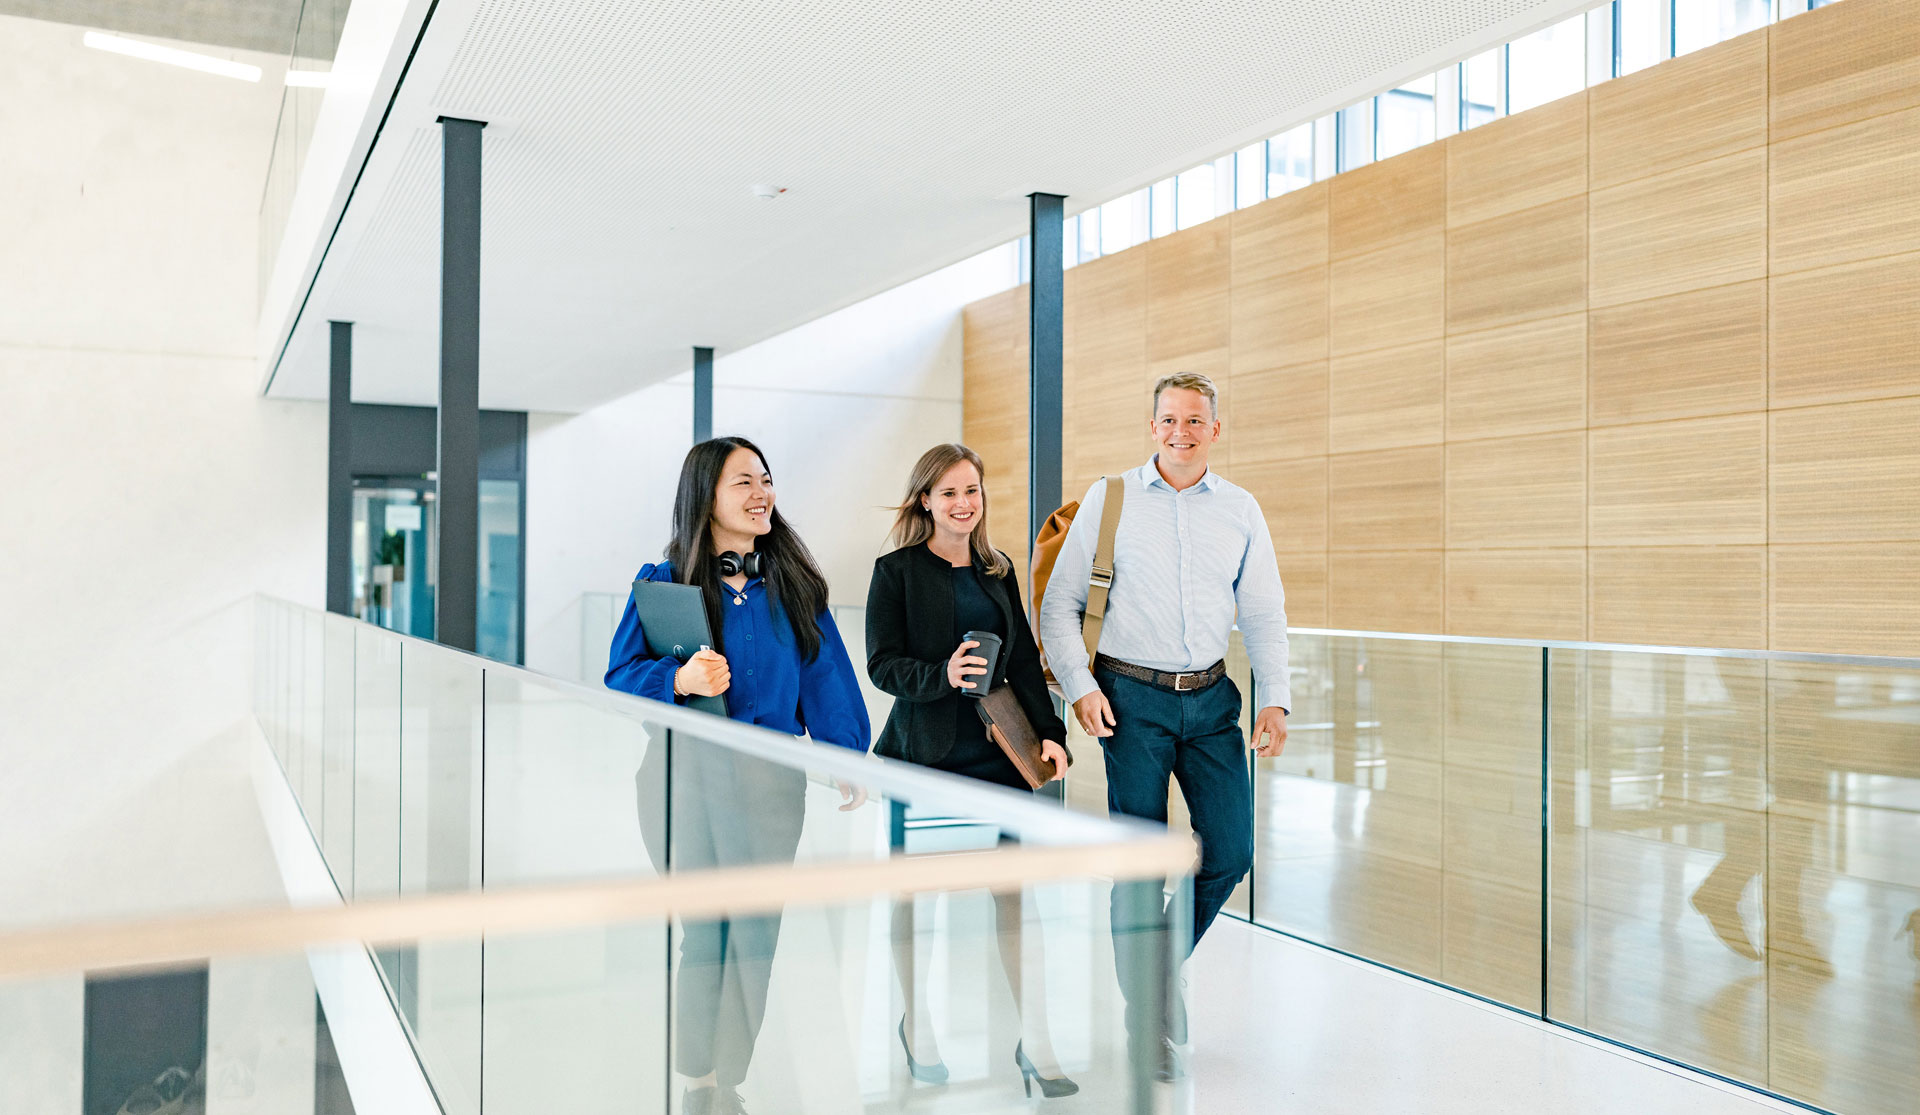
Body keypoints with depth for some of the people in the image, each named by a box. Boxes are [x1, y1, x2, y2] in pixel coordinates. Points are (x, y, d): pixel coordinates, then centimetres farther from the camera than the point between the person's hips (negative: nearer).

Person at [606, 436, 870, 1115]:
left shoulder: (792, 582, 6)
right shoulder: (664, 582, 1)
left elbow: (825, 678, 6)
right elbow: (621, 675, -2)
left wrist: (845, 762, 0)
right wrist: (679, 679, -21)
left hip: (772, 779, 2)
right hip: (684, 773, -2)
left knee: (756, 930, 4)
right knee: (699, 928, 4)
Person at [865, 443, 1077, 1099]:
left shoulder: (998, 571, 12)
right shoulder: (896, 571, -2)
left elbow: (1025, 663, 12)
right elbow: (882, 664, -7)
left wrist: (1049, 733, 2)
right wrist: (944, 675, -24)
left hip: (996, 749, 3)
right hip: (922, 752, -3)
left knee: (1017, 887, -3)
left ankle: (1035, 1043, 6)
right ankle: (917, 1027, 31)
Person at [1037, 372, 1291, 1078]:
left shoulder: (1241, 510, 8)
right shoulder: (1109, 500, 1)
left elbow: (1264, 615, 11)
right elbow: (1060, 604, 2)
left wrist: (1274, 699, -1)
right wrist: (1081, 687, -9)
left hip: (1211, 699, 3)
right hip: (1133, 698, -3)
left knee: (1229, 853, 2)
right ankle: (1148, 1016, 17)